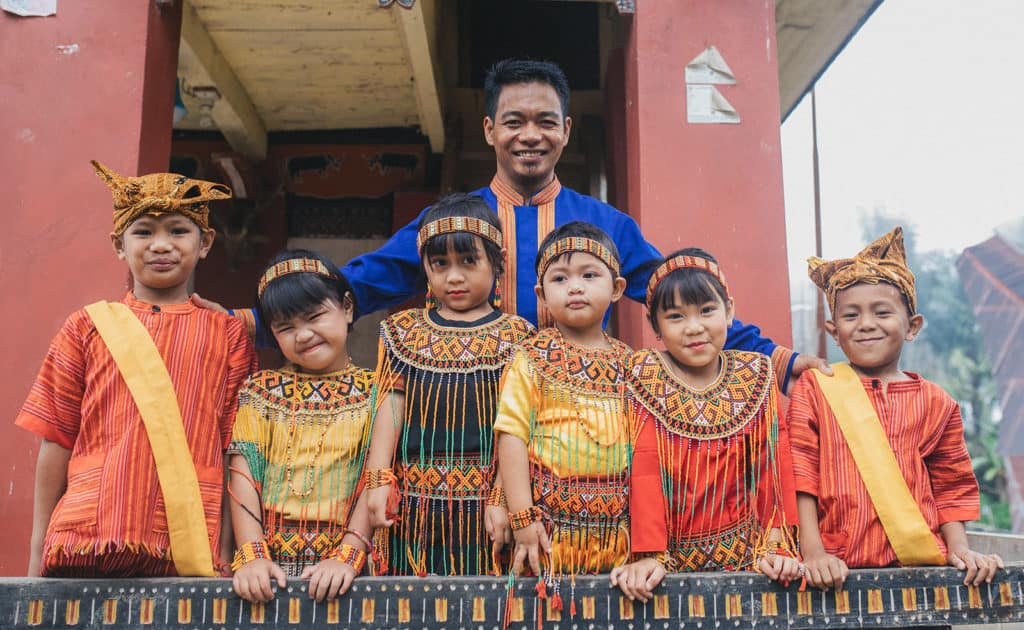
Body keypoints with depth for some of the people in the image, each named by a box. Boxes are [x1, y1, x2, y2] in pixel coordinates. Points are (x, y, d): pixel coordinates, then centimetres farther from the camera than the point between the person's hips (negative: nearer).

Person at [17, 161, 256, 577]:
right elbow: (56, 440, 9)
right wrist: (39, 548, 8)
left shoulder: (227, 334, 7)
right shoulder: (88, 326, 10)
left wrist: (226, 547, -1)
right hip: (85, 540, 1)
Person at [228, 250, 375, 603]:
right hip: (270, 563, 2)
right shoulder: (260, 390, 11)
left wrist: (347, 556, -14)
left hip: (346, 564, -2)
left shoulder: (374, 393, 4)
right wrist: (252, 555, -8)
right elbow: (243, 476, 3)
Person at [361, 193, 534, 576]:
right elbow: (390, 407, 6)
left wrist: (502, 498, -11)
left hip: (483, 499, -2)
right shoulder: (404, 331, 10)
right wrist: (378, 480, -5)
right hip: (414, 502, 2)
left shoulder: (513, 335, 2)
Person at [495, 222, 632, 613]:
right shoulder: (533, 358, -3)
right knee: (550, 603, -3)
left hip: (618, 522, 3)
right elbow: (512, 436, -8)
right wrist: (522, 518, -13)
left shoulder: (627, 362, 8)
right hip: (552, 521, -3)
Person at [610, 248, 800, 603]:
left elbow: (772, 464, 2)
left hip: (740, 551, 1)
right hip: (670, 555, -1)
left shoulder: (756, 376, 3)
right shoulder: (645, 377, -2)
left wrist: (775, 545, -8)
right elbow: (645, 469, -8)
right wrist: (649, 555, -16)